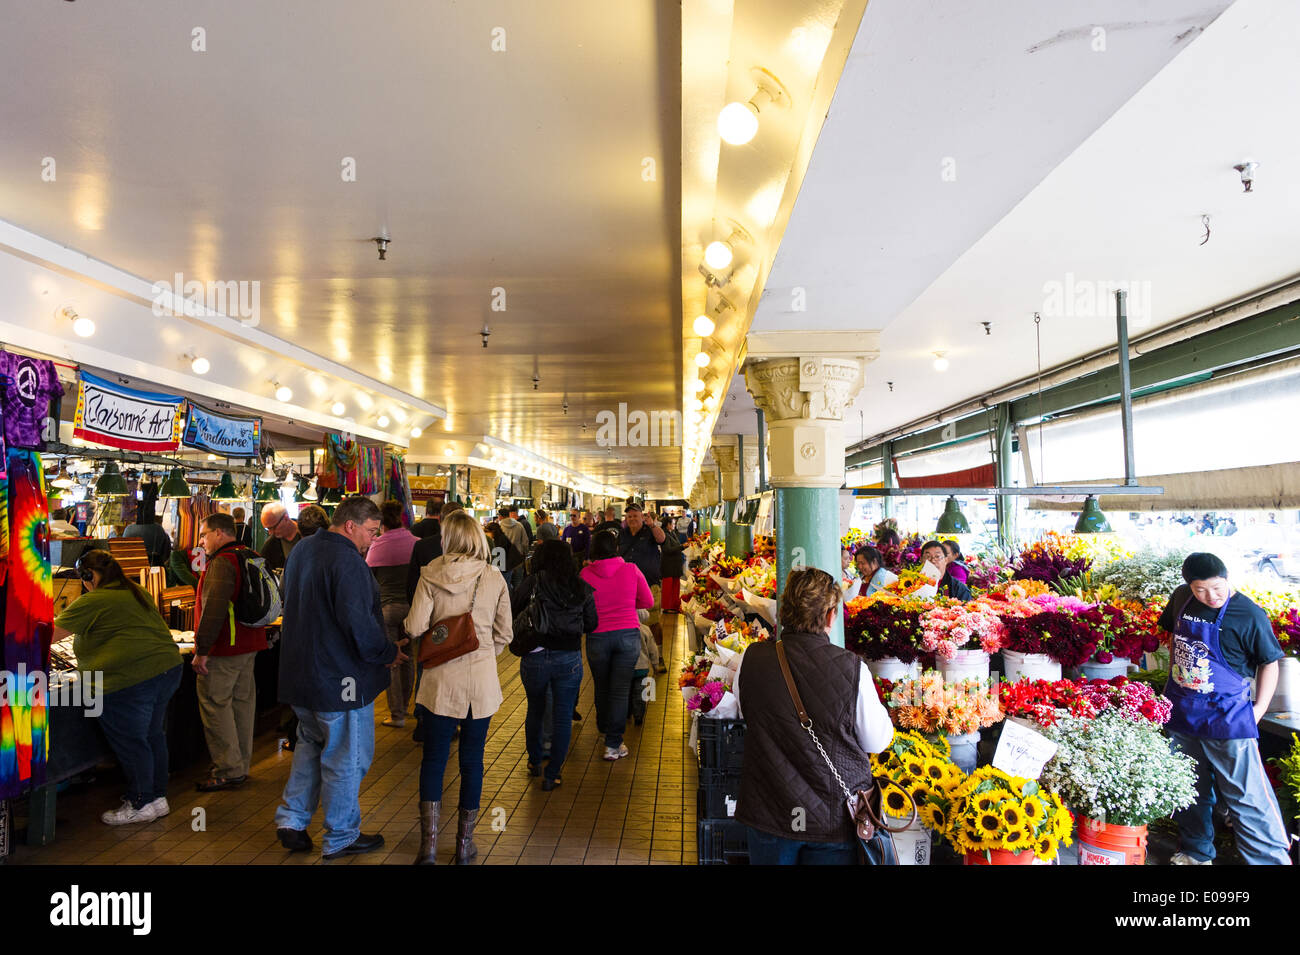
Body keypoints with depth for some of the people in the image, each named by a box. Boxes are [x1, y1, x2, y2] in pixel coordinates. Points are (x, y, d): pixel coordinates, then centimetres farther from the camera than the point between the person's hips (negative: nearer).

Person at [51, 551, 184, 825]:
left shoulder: (91, 603, -8)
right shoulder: (138, 593, 16)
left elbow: (52, 634, 0)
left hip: (130, 680, -8)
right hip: (168, 669, 8)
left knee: (130, 743, 5)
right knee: (152, 735, 18)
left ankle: (141, 804, 16)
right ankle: (158, 797, 28)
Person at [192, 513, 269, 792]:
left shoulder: (222, 562, -16)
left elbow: (214, 609, -24)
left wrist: (201, 650, -20)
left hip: (224, 650, -9)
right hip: (249, 645, 9)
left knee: (215, 705, -1)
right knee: (243, 702, 14)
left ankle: (229, 771, 3)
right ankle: (241, 765, 23)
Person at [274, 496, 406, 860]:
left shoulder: (301, 549, 8)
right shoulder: (347, 560, -23)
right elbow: (359, 624, -28)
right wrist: (388, 653, -11)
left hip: (299, 672, 9)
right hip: (339, 677, -9)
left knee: (311, 744, 26)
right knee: (345, 758, 6)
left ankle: (291, 819, 26)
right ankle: (340, 838, 19)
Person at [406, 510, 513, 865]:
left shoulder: (431, 576, -6)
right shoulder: (494, 579, -3)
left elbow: (415, 628, -10)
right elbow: (504, 635, 1)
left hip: (440, 680, -1)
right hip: (482, 681, 1)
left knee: (433, 759, 12)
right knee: (472, 761, 12)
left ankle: (428, 844, 12)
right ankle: (465, 843, 23)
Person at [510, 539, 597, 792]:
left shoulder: (532, 583, -8)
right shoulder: (583, 589, -2)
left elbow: (510, 611, -4)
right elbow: (591, 624, 6)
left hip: (535, 656, 0)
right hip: (569, 659, 0)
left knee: (535, 710, 22)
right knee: (563, 717, 10)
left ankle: (535, 762, 39)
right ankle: (552, 775, 13)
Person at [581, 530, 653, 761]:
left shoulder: (586, 573, -6)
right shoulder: (631, 570, -4)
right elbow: (648, 602, 5)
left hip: (597, 636, 1)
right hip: (628, 635, -1)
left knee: (601, 687, 21)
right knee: (620, 689, 4)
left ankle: (603, 727, 44)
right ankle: (613, 744, 5)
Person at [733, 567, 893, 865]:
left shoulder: (751, 660, -12)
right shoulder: (852, 667, -20)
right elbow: (877, 741, -7)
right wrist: (881, 708, 12)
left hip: (767, 814, 2)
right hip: (835, 817, -2)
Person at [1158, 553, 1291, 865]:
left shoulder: (1250, 615, -16)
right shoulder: (1181, 598, -1)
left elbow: (1270, 662, -6)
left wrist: (1259, 708, -9)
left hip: (1227, 717, -5)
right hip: (1181, 710, 5)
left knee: (1246, 795, -4)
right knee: (1190, 788, 18)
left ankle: (1273, 858, 10)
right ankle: (1196, 851, 35)